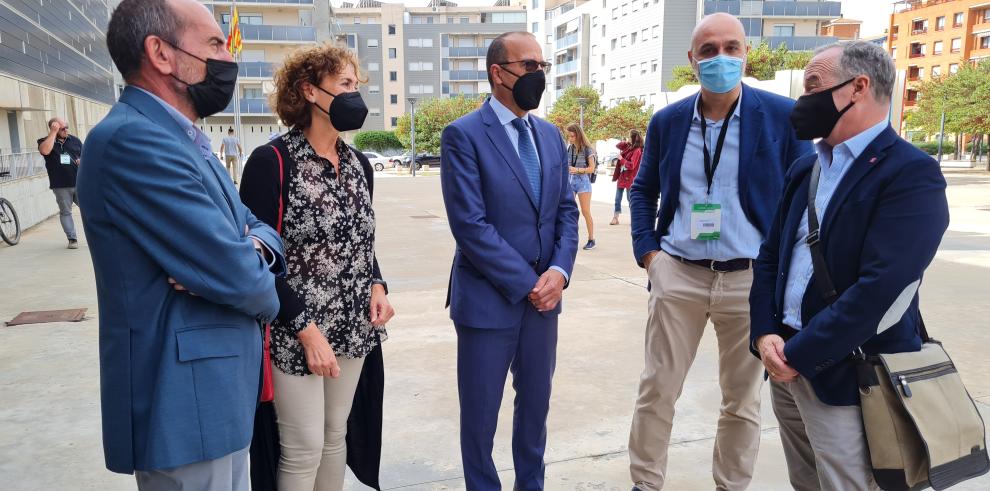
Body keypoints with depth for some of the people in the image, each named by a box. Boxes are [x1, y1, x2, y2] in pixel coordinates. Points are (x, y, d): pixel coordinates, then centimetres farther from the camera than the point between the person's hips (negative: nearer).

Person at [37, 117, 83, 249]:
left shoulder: (74, 140, 10)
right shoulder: (45, 141, 2)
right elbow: (45, 150, -22)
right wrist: (53, 133, -16)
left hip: (79, 183, 2)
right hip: (60, 186, -1)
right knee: (65, 212, 4)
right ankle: (72, 239, 9)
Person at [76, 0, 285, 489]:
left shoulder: (183, 139, 11)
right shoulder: (133, 138, -21)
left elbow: (255, 226, 12)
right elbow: (236, 277, -26)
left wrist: (256, 245, -12)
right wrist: (267, 297, -3)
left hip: (217, 392, 9)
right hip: (184, 403, -9)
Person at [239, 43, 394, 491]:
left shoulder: (359, 164, 7)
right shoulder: (271, 161, -13)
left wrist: (375, 285, -3)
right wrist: (305, 328, -18)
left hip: (352, 326, 6)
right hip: (295, 332, -6)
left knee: (335, 438, 17)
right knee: (304, 449, 4)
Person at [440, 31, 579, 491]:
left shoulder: (550, 135, 9)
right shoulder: (462, 135, -11)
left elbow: (567, 210, 9)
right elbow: (469, 225, -17)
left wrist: (559, 270, -8)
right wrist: (526, 283, -15)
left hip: (543, 296, 6)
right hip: (488, 298, -5)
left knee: (536, 402, 18)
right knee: (480, 412, 10)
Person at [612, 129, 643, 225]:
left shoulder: (637, 151, -16)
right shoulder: (628, 147, 8)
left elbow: (631, 165, -21)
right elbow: (618, 146, 18)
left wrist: (621, 159, -15)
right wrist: (625, 142, 0)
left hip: (629, 178, -8)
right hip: (621, 177, 8)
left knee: (630, 198, 0)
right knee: (617, 199, 9)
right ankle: (615, 218, 14)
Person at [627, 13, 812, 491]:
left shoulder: (783, 115, -4)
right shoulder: (667, 120, 4)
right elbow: (642, 190, 14)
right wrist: (646, 250, 3)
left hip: (752, 278, -1)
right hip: (677, 275, 2)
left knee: (742, 399, 12)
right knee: (657, 389, 7)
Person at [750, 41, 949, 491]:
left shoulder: (911, 174, -13)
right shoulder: (804, 168, 11)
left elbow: (878, 288, -22)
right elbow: (770, 257, 9)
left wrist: (798, 355, -17)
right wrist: (765, 334, -5)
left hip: (847, 377, -7)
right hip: (788, 365, 7)